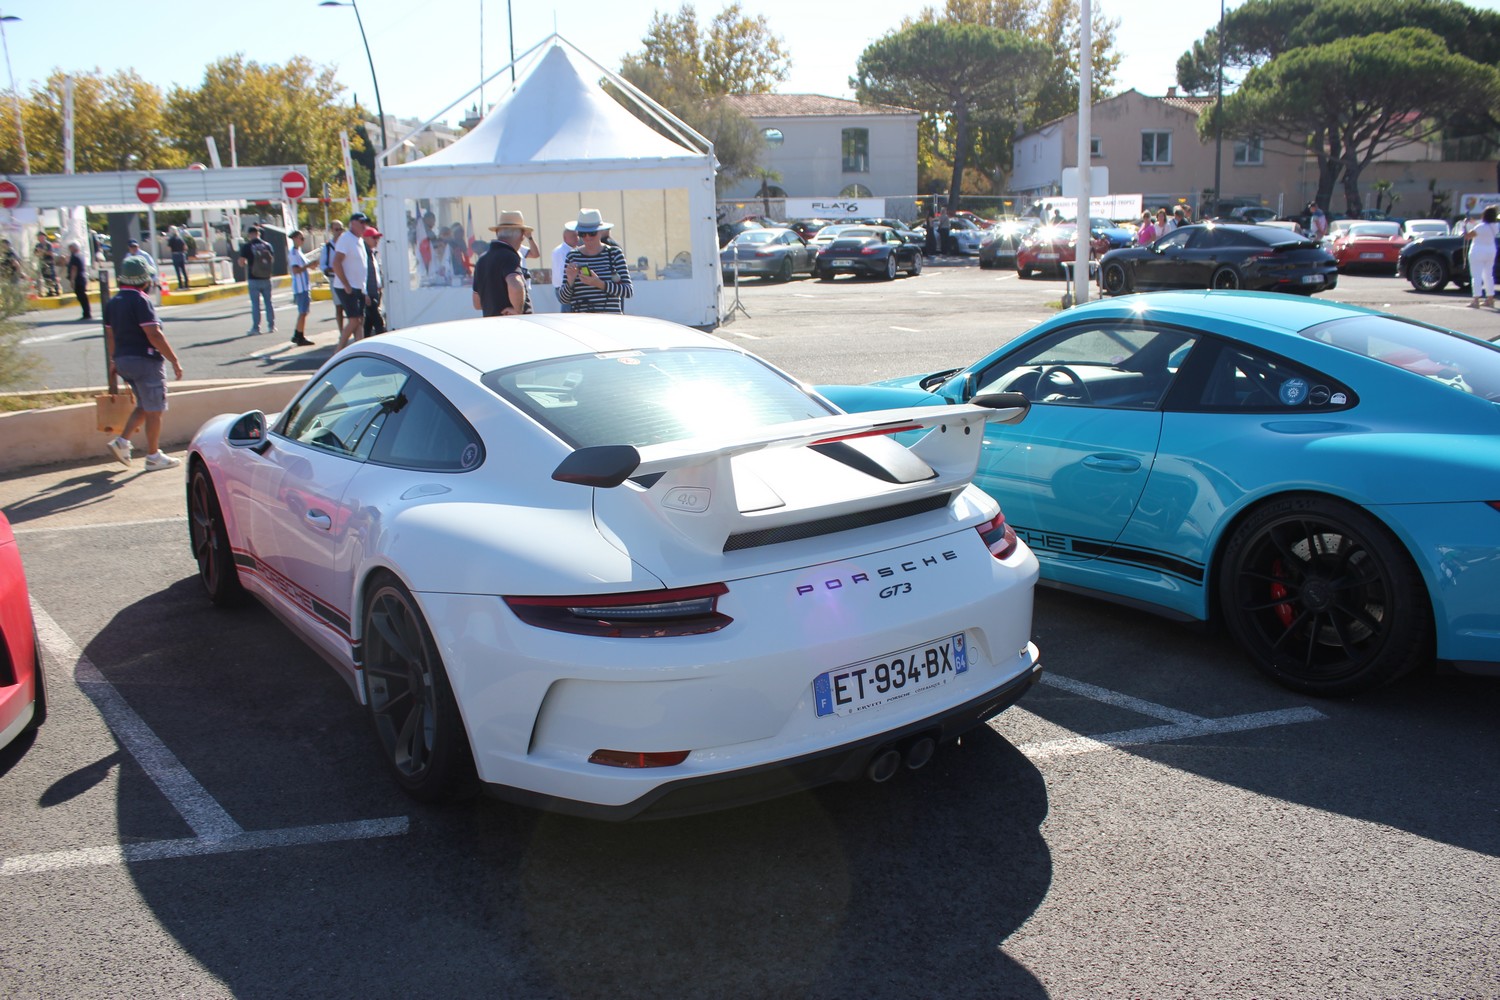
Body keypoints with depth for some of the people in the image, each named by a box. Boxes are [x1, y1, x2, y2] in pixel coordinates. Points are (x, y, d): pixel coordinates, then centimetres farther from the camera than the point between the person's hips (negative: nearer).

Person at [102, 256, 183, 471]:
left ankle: (122, 441, 8)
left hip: (124, 360, 8)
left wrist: (114, 361, 27)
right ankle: (153, 457, 7)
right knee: (154, 410, 1)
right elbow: (153, 334, -21)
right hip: (145, 360, -8)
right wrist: (174, 360, -17)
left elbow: (110, 334, 17)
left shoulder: (113, 302, 10)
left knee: (144, 406, 21)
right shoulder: (140, 300, -15)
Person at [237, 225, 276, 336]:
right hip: (266, 278, 3)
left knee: (255, 304, 0)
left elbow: (242, 261, -9)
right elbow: (273, 259, 5)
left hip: (253, 279, -3)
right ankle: (271, 325, 12)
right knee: (268, 302, 11)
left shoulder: (247, 246, -6)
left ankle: (256, 327, 0)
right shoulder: (267, 245, 2)